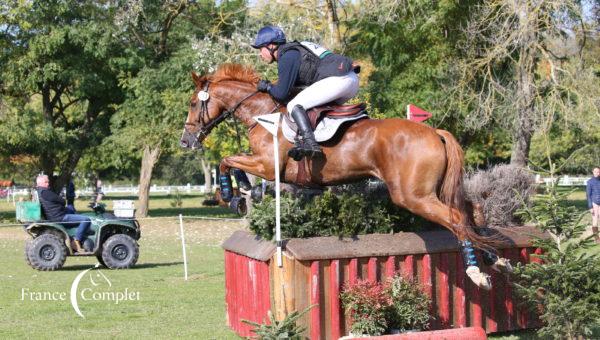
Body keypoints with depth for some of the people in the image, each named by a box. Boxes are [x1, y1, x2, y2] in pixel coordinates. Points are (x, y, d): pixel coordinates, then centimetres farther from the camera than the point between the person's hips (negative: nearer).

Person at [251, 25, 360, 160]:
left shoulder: (287, 57, -4)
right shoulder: (294, 51, 25)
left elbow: (281, 94, -6)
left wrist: (267, 87, 14)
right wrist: (272, 86, 29)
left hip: (338, 79, -10)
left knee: (294, 105, -8)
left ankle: (310, 143, -23)